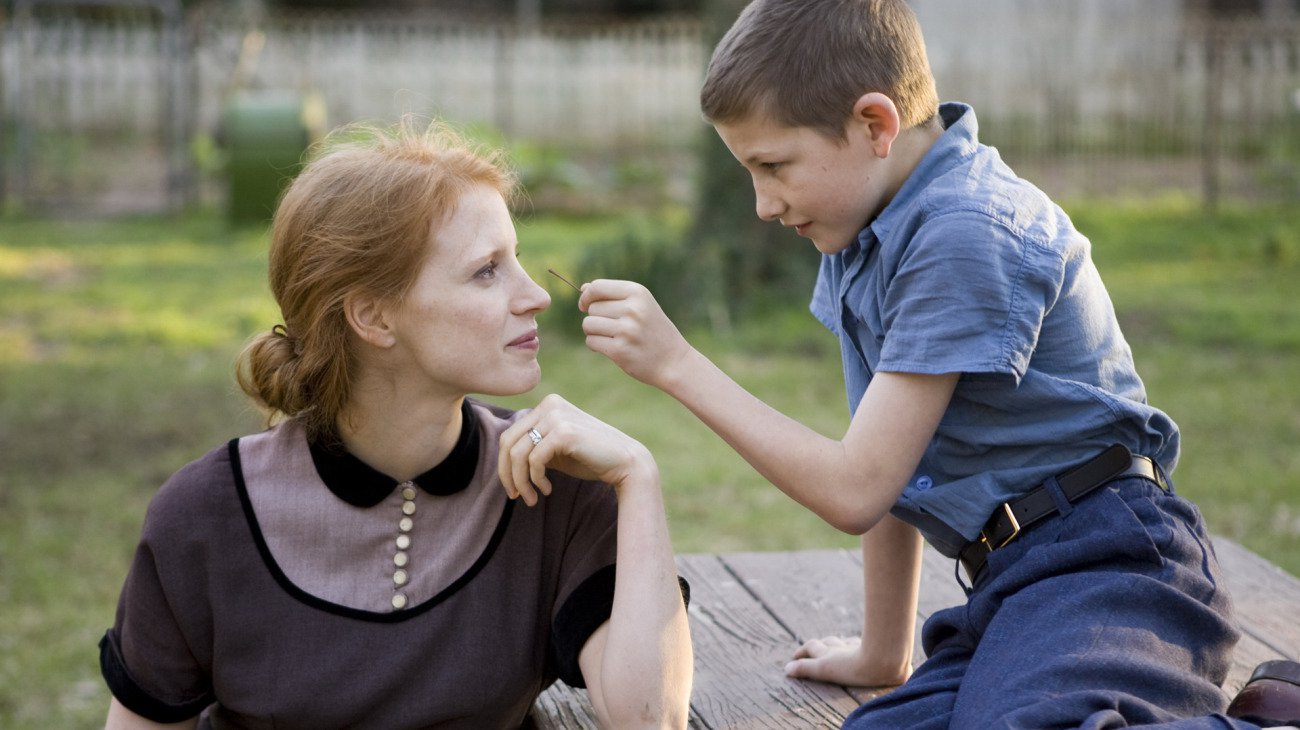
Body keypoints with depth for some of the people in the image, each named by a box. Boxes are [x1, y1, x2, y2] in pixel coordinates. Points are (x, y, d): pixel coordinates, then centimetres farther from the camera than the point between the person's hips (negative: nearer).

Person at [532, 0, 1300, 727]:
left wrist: (676, 364, -12)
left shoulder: (968, 235, -17)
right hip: (1011, 583, 10)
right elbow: (891, 469, 19)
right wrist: (885, 653, 24)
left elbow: (856, 490, -16)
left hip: (1101, 563, -10)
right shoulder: (866, 234, 13)